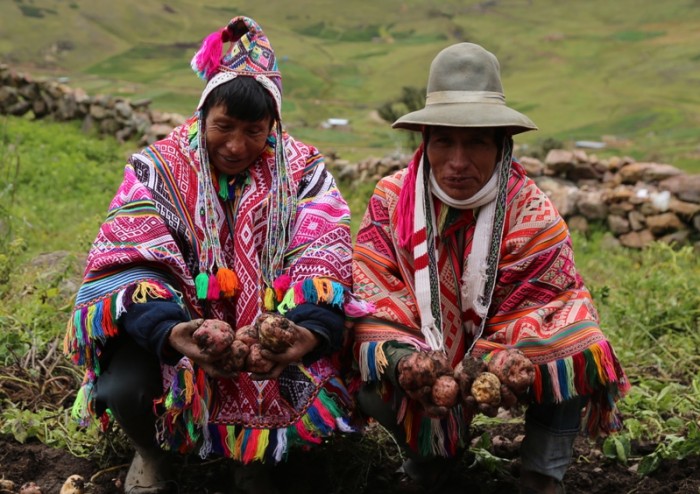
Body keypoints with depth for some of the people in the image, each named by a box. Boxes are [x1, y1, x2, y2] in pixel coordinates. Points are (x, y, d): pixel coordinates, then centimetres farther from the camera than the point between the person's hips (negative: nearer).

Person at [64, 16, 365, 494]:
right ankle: (151, 453, 9)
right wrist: (170, 332, -39)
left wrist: (311, 332, -38)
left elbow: (323, 260, -14)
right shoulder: (159, 167, -4)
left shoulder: (302, 170, -2)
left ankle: (253, 453, 12)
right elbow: (133, 263, -16)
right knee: (124, 387, -32)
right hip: (174, 326, -1)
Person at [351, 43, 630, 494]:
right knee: (368, 379, -26)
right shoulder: (391, 199, -15)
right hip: (424, 360, 2)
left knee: (576, 349, -28)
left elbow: (534, 317, -19)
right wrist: (401, 357, -39)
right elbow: (376, 296, -20)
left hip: (512, 359, -1)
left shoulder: (535, 218, -18)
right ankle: (433, 448, 7)